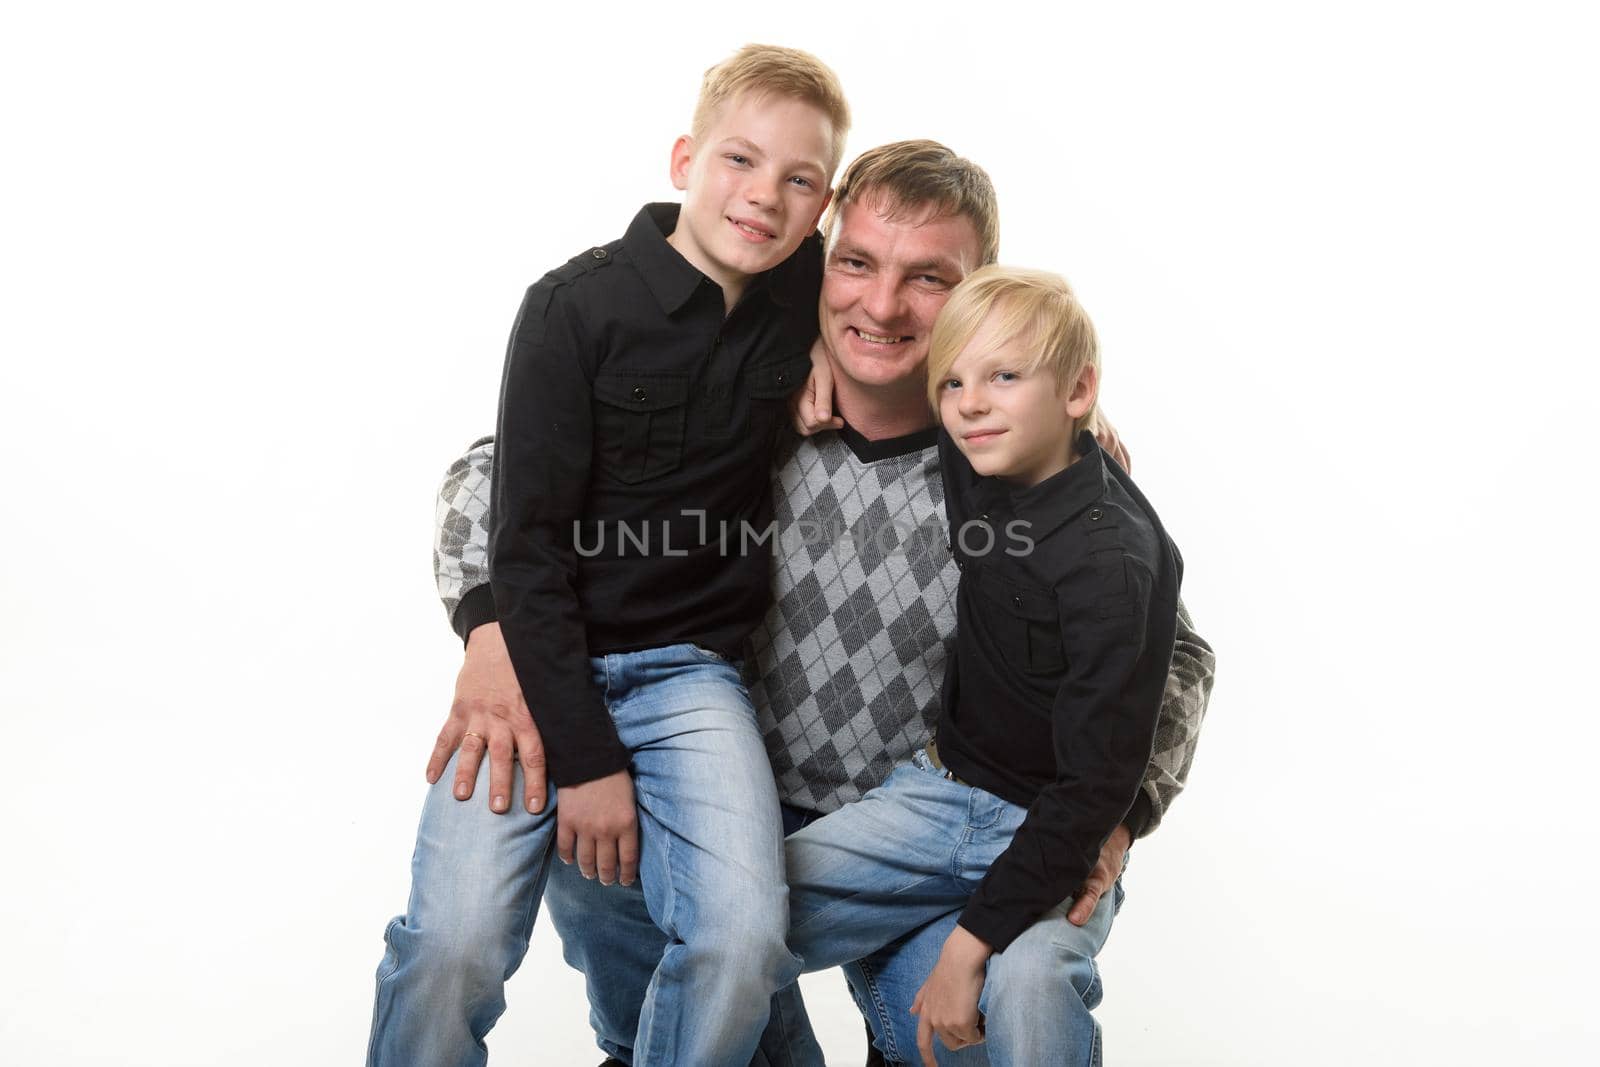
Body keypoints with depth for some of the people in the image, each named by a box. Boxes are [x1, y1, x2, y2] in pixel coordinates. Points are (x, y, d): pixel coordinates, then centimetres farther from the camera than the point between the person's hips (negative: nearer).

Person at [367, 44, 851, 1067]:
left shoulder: (809, 293, 1)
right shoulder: (578, 306, -9)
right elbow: (528, 543, -10)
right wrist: (585, 753, -14)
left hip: (689, 671, 2)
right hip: (541, 660, -2)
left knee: (743, 940, -20)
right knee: (454, 943, -19)